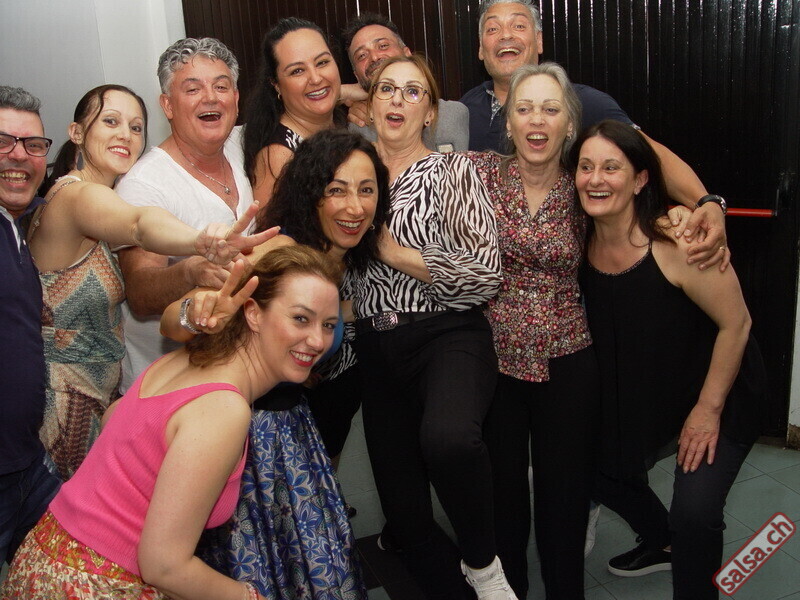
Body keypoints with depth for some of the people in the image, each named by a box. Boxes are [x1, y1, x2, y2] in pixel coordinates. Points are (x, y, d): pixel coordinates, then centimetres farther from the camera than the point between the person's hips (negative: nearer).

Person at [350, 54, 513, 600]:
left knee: (446, 437, -35)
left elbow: (486, 273, -9)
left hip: (448, 336, -4)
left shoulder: (454, 170, 1)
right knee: (403, 510, 4)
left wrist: (392, 251, -10)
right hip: (377, 346, 5)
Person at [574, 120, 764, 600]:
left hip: (718, 390, -6)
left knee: (694, 513, -16)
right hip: (643, 392, 6)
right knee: (604, 473, 14)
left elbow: (736, 324, -20)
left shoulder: (676, 243, -30)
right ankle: (663, 543, 45)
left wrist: (709, 408, -14)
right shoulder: (584, 241, -11)